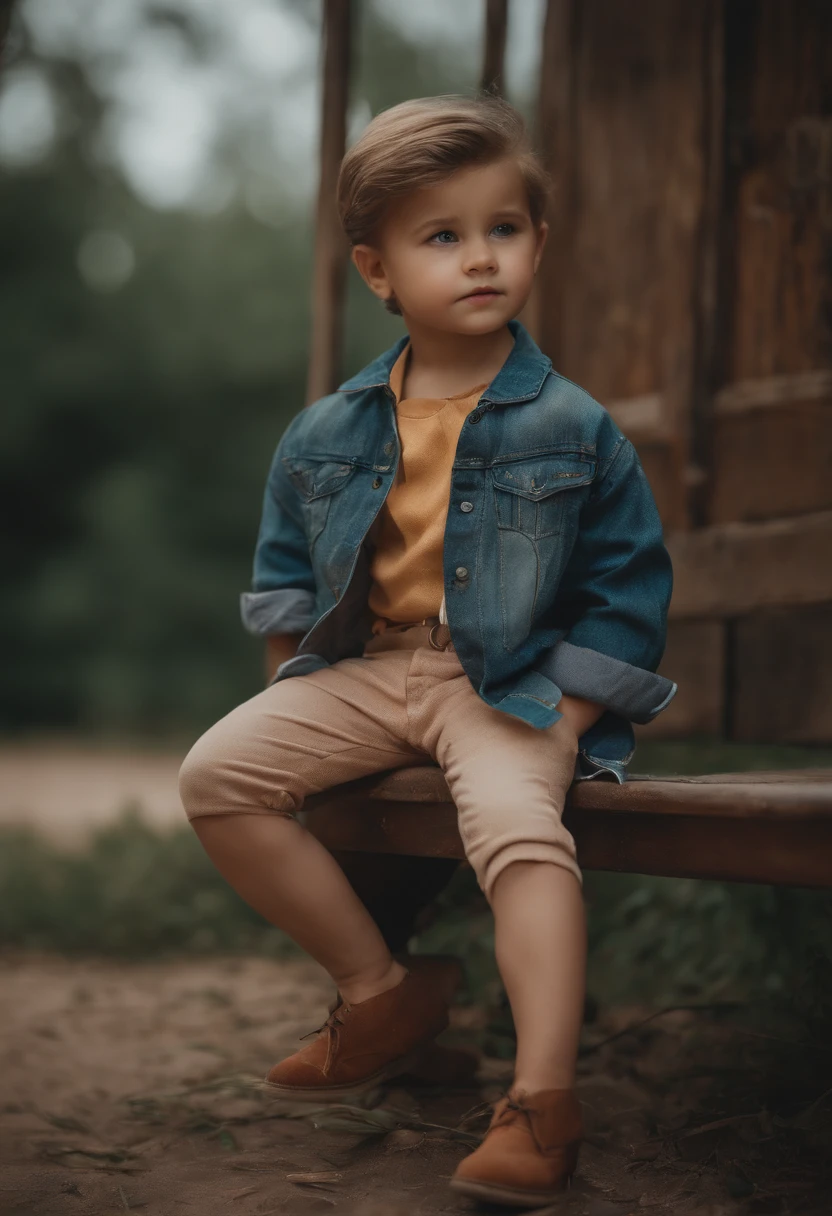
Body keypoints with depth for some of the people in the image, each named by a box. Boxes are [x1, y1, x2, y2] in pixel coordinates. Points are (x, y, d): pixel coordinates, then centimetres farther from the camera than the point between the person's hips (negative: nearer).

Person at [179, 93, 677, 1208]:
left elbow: (627, 591, -2)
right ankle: (381, 990, 0)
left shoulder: (572, 429, -5)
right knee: (218, 774, -11)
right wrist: (299, 686, 4)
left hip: (509, 687, -4)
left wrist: (560, 722, -11)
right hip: (360, 668, 5)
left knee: (519, 823, -32)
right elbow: (284, 570, 17)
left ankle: (543, 1099, -30)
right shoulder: (328, 433, 4)